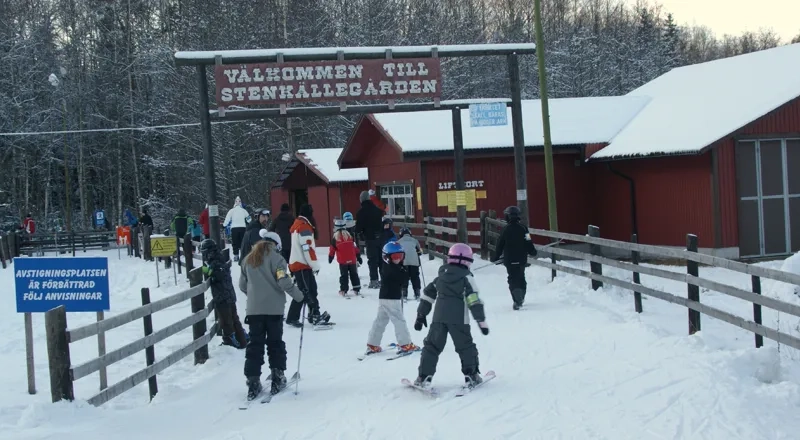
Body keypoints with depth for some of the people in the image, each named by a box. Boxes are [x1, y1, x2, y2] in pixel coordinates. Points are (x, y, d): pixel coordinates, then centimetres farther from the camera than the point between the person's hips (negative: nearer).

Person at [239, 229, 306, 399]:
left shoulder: (248, 259, 11)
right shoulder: (275, 257, -6)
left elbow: (242, 285, 14)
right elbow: (284, 281, -15)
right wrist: (299, 295, -4)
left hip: (253, 309, 4)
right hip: (273, 308, -4)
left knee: (255, 344, 5)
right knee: (275, 343, 8)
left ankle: (253, 382, 0)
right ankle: (277, 377, 8)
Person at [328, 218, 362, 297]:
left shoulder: (335, 238, -5)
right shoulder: (350, 236, 2)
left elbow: (332, 250, 0)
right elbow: (355, 248, 7)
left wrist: (330, 258, 15)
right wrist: (358, 257, 16)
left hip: (342, 261, -2)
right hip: (352, 260, 2)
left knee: (344, 275, 6)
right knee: (354, 274, 12)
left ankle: (343, 290, 3)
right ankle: (357, 289, 13)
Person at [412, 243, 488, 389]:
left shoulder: (442, 275, 13)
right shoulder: (466, 277, -3)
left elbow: (427, 294, 16)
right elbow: (474, 301, -9)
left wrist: (421, 315, 22)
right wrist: (482, 322, -5)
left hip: (438, 318, 4)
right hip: (459, 320, -4)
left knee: (432, 346, 9)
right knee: (466, 347, 10)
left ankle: (424, 377, 3)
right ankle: (471, 375, 9)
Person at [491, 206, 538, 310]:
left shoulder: (505, 230, -8)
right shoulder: (523, 228, -4)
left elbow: (499, 245, -3)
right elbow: (528, 242, -1)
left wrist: (495, 258, 8)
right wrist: (532, 252, 17)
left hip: (509, 260, -3)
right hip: (522, 259, 3)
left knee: (513, 279, -2)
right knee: (521, 277, 20)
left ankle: (517, 301, -18)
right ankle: (521, 298, 31)